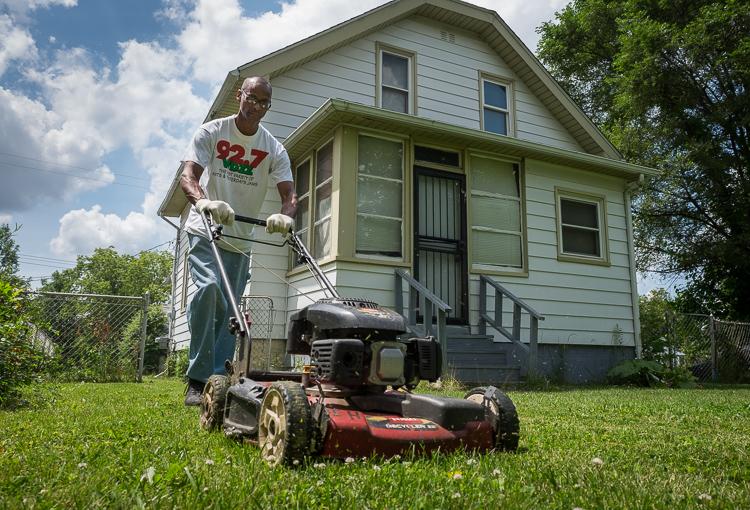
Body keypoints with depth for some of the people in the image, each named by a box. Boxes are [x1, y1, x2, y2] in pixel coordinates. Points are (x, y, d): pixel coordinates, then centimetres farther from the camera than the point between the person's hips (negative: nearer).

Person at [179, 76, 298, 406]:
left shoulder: (274, 149, 5)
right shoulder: (211, 132, -2)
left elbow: (289, 193, -4)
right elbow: (187, 175, -14)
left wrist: (285, 216, -28)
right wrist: (204, 201, -37)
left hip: (241, 241, 4)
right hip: (204, 231, -3)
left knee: (228, 314, 2)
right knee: (209, 288, -26)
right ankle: (197, 380, -17)